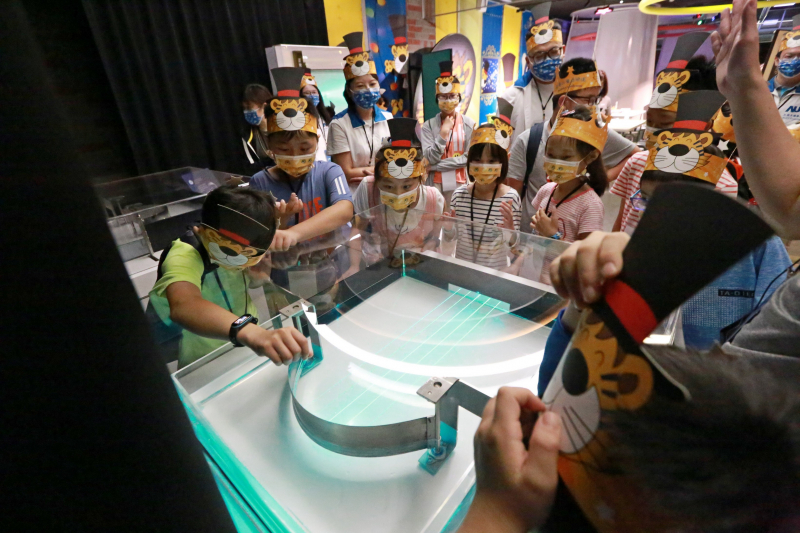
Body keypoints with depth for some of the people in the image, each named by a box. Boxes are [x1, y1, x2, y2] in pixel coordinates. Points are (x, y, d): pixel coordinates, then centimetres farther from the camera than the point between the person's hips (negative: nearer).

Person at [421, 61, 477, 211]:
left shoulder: (469, 124, 2)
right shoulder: (428, 126, 2)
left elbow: (469, 158, -6)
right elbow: (430, 158, -6)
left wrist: (437, 165, -10)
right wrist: (443, 133, -14)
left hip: (461, 184, 0)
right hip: (436, 185, 0)